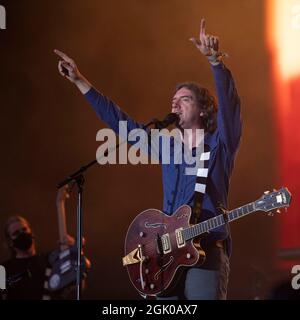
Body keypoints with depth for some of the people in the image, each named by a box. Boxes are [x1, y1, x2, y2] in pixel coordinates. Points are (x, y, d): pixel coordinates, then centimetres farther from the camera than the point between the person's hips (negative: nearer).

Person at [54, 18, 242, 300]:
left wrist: (214, 60, -29)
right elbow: (118, 120, 22)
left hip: (207, 253, -5)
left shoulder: (219, 146, 4)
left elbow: (228, 103, -14)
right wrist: (79, 81, 20)